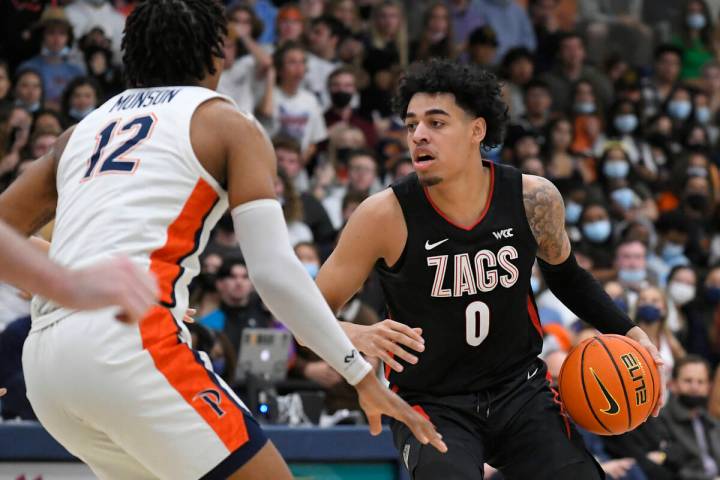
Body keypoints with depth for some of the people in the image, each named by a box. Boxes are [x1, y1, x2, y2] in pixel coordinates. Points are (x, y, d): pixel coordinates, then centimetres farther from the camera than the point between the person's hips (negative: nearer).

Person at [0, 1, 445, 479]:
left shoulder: (85, 129, 25)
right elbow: (276, 272, -2)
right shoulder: (228, 123, 9)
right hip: (131, 339, -7)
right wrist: (363, 376, 1)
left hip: (44, 363, 7)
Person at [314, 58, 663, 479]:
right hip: (430, 403, -3)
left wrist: (628, 332, 6)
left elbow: (565, 274, 16)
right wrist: (357, 336, -30)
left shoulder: (534, 199, -7)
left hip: (520, 390, 3)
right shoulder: (385, 216, -16)